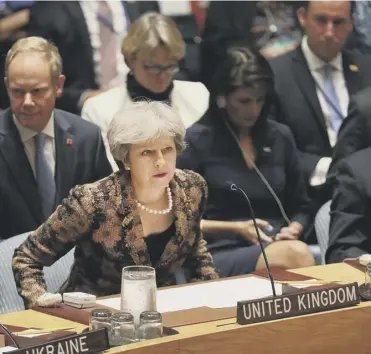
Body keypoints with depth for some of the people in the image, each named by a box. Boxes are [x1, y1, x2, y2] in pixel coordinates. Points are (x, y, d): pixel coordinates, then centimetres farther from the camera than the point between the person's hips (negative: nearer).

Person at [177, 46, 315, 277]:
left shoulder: (280, 137, 18)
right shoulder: (197, 141, 4)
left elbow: (301, 208, 25)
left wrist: (293, 230, 2)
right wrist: (237, 229, -5)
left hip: (278, 245, 4)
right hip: (222, 253, -4)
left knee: (298, 252, -36)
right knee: (296, 254, -37)